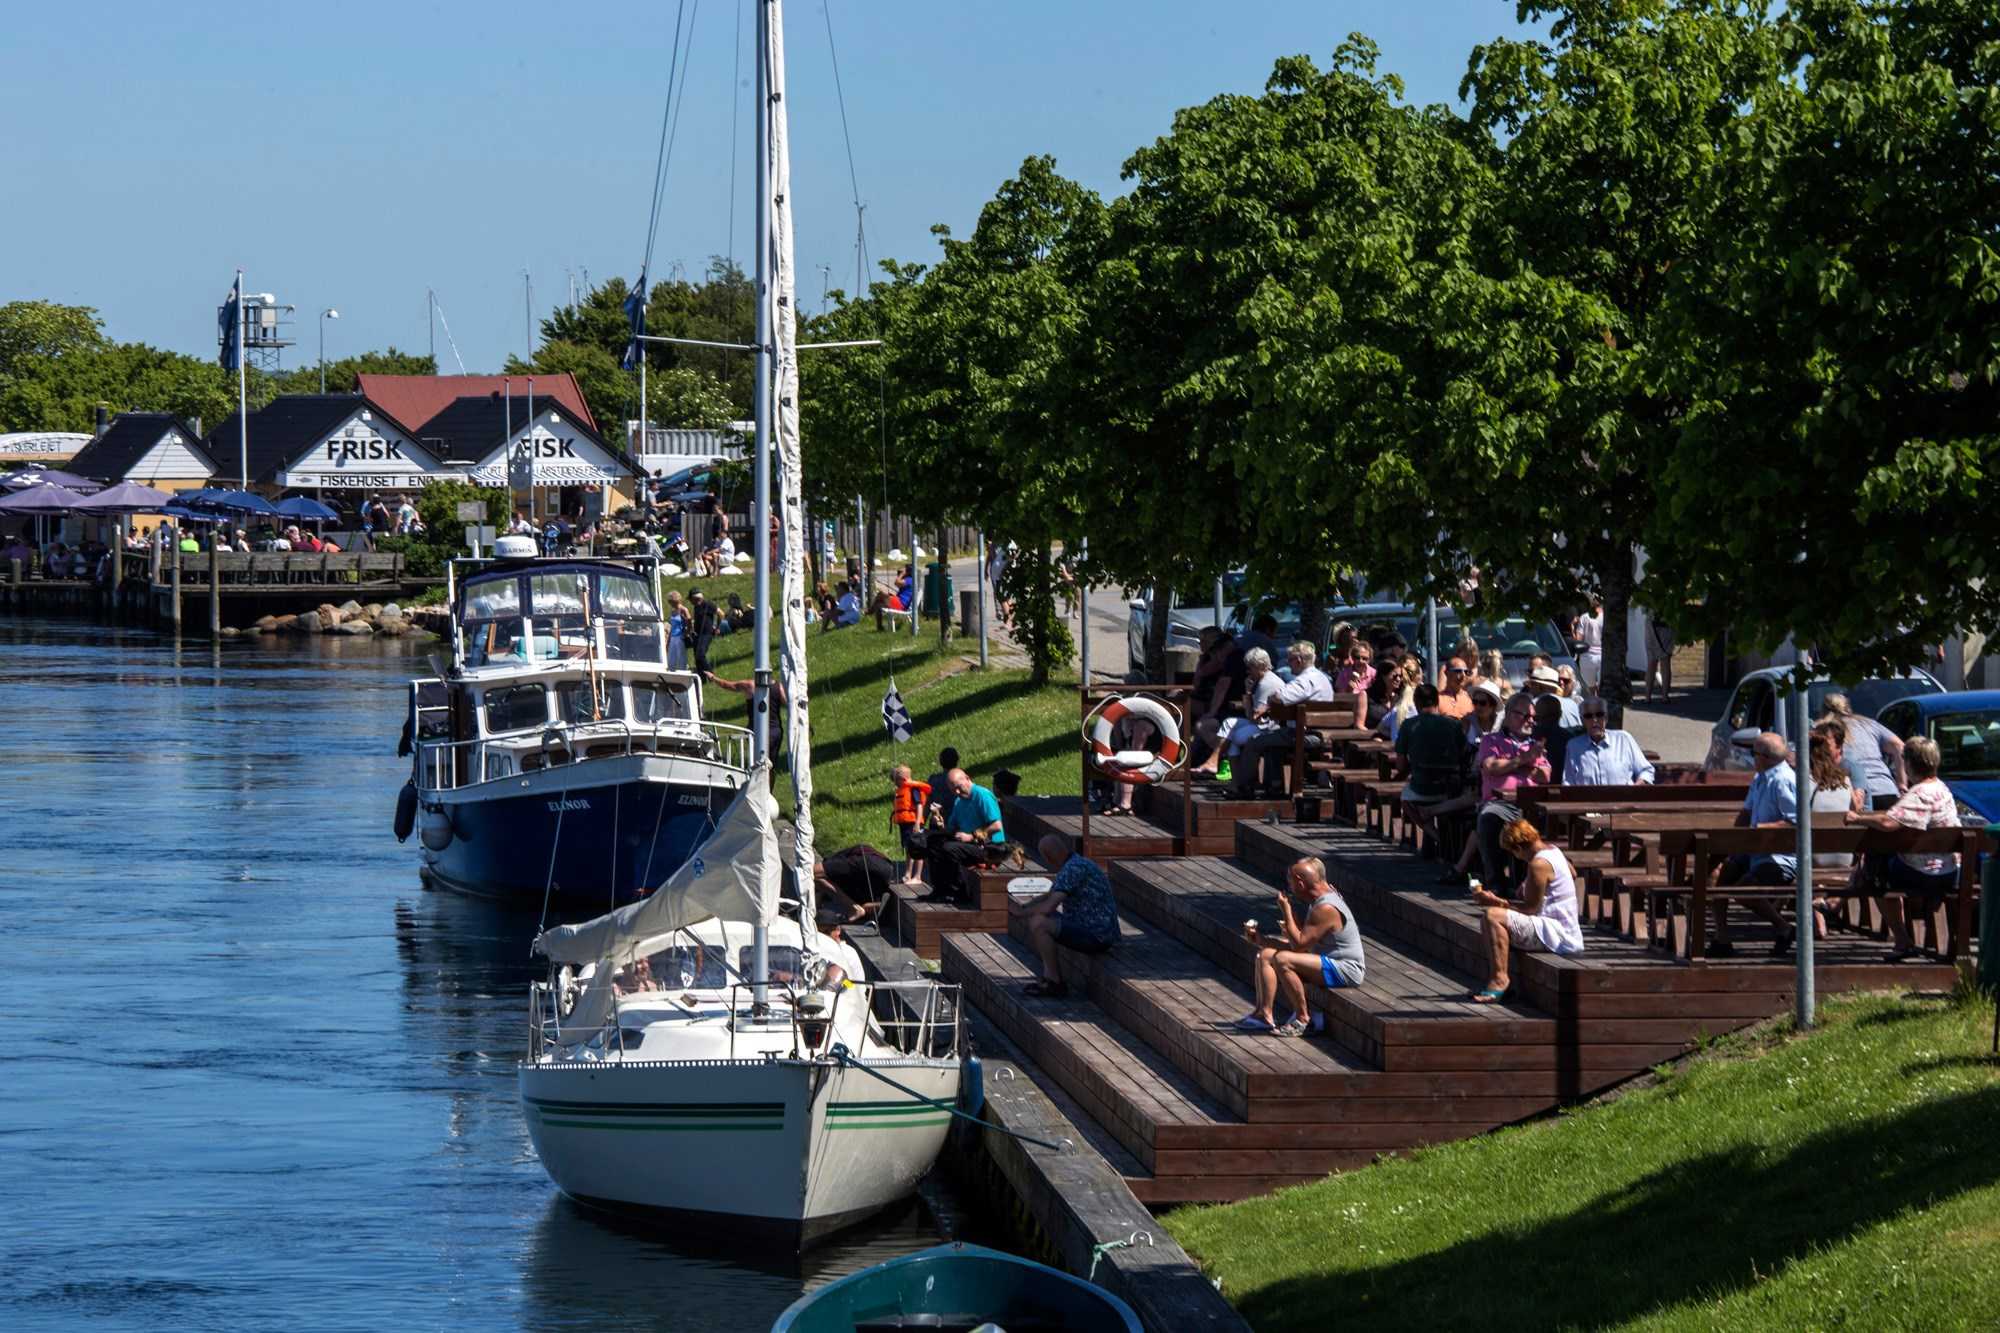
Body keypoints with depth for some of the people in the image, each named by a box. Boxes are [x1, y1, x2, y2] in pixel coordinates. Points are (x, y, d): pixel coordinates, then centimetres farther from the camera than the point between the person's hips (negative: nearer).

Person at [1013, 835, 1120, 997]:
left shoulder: (1074, 869, -22)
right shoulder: (1074, 864, 12)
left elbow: (1049, 907, -25)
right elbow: (1049, 897, 22)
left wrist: (1021, 912, -8)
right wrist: (1023, 906, 7)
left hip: (1096, 937, -10)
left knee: (1038, 923, -21)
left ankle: (1054, 982, -9)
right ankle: (1049, 977, 13)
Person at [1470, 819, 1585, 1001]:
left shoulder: (1539, 864, -19)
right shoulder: (1554, 851, 10)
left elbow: (1531, 908, -20)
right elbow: (1573, 874, 32)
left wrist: (1496, 902, -15)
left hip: (1556, 934, -11)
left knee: (1492, 916, -25)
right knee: (1487, 921, 16)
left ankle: (1499, 978, -24)